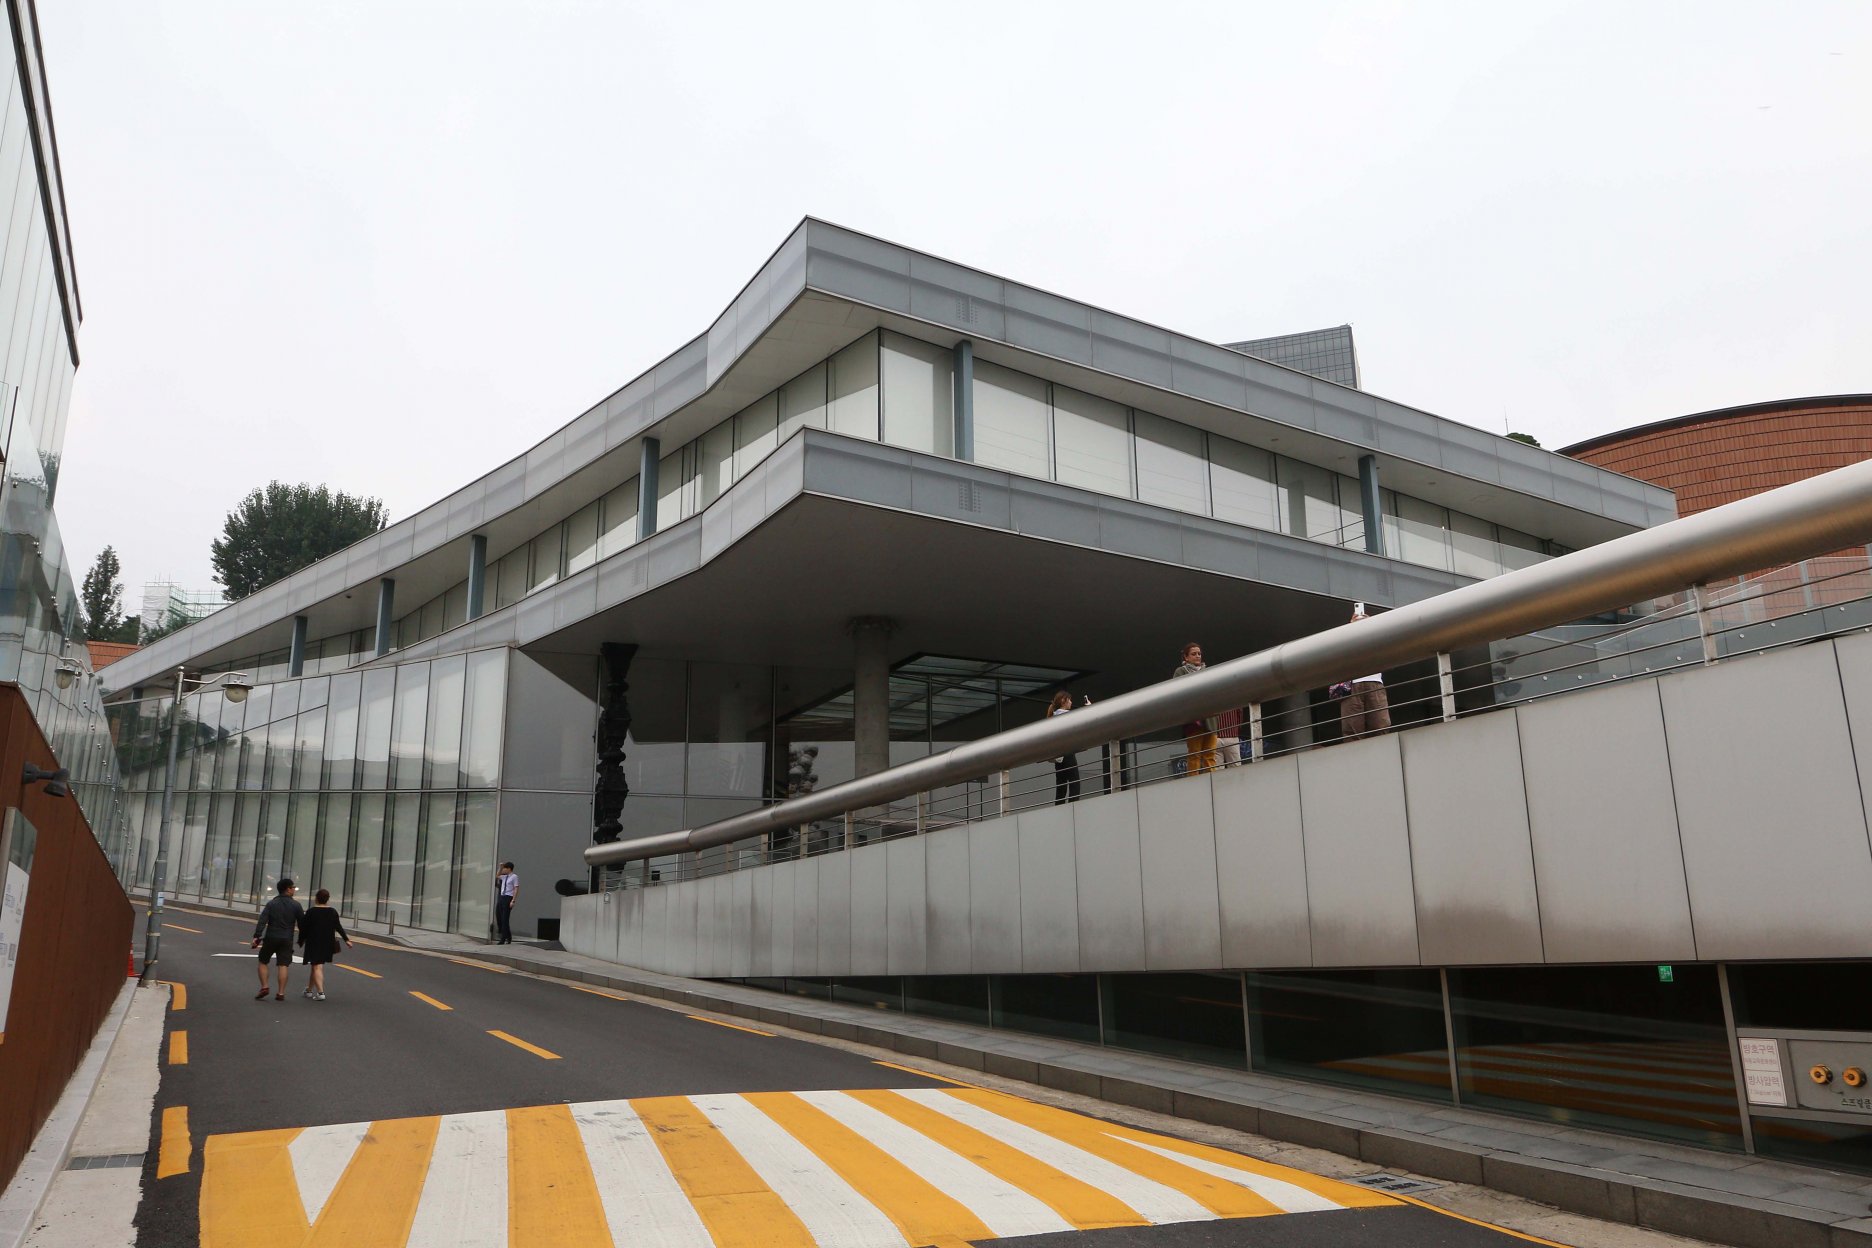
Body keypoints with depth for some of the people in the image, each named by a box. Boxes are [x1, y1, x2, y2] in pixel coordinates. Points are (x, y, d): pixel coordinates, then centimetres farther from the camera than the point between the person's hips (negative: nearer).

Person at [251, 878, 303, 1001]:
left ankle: (264, 987, 6)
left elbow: (262, 921, -10)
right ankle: (281, 993, -2)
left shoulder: (271, 904, 2)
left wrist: (257, 936, -14)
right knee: (284, 965, 0)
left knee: (263, 962, 16)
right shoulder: (296, 905, 1)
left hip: (270, 938, 1)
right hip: (287, 940, -1)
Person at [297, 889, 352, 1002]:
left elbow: (304, 928, -7)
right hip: (327, 944, 5)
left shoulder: (311, 912, -9)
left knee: (317, 967, -6)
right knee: (317, 966, 18)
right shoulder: (333, 912, 3)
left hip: (314, 943, -5)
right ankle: (309, 990, 29)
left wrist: (301, 941, 6)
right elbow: (338, 927, 6)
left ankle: (320, 992, -17)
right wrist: (346, 939, 14)